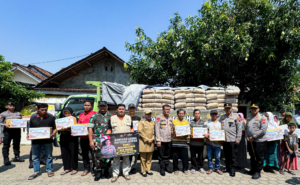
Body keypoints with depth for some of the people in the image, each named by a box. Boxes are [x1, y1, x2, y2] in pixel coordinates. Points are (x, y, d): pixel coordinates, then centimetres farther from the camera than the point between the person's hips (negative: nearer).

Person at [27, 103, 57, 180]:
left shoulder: (51, 117, 2)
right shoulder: (33, 118, 8)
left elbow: (55, 128, 2)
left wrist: (52, 134, -15)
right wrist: (29, 135, -5)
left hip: (48, 140, -2)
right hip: (35, 140, 2)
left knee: (49, 156, 8)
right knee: (35, 157, 11)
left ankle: (49, 170, 23)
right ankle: (36, 172, 25)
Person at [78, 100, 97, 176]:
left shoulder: (95, 114, -1)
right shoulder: (80, 115, 17)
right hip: (83, 138, 6)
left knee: (94, 153, -2)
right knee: (84, 154, 13)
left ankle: (94, 169, 10)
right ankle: (86, 168, 26)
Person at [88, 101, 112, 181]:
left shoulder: (111, 116, 11)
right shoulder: (94, 116, 5)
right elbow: (90, 129, 1)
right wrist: (91, 141, -6)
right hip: (97, 140, -2)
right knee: (97, 156, 0)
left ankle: (106, 171, 24)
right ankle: (98, 172, 17)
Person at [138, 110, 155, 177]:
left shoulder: (153, 123, 13)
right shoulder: (141, 122, -2)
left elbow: (154, 132, 12)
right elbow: (140, 132, -10)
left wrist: (152, 139, -4)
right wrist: (147, 139, -13)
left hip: (151, 143, 4)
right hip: (143, 142, -4)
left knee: (149, 158, 11)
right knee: (143, 158, 2)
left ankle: (148, 170, 23)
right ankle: (143, 171, 12)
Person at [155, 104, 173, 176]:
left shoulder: (170, 118, 13)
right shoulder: (159, 118, -6)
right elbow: (157, 129, -9)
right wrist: (158, 140, -13)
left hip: (169, 140, 6)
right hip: (161, 140, -6)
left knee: (168, 155, 14)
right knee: (161, 155, 2)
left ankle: (166, 167, 29)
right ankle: (162, 169, 15)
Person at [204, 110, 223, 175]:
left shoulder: (220, 123, 9)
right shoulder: (207, 123, 8)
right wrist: (206, 134, -14)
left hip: (217, 143, 0)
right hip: (209, 142, 0)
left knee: (217, 157, 4)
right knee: (209, 157, 5)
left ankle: (217, 168, 20)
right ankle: (210, 168, 18)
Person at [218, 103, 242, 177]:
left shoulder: (236, 117, -3)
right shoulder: (222, 117, 11)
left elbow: (239, 128, -6)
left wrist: (238, 139, -10)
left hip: (233, 140, -4)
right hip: (224, 140, 5)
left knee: (233, 156, 4)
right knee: (226, 155, 14)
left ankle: (232, 169, 17)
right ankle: (227, 167, 28)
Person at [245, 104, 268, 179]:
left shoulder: (262, 118, -8)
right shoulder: (249, 118, 13)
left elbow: (263, 130, -17)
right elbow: (246, 128, 19)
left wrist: (253, 137, -16)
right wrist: (247, 136, 1)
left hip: (259, 141, -6)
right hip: (250, 141, 7)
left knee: (259, 158, 3)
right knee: (252, 156, 17)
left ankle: (258, 172, 15)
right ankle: (253, 169, 31)